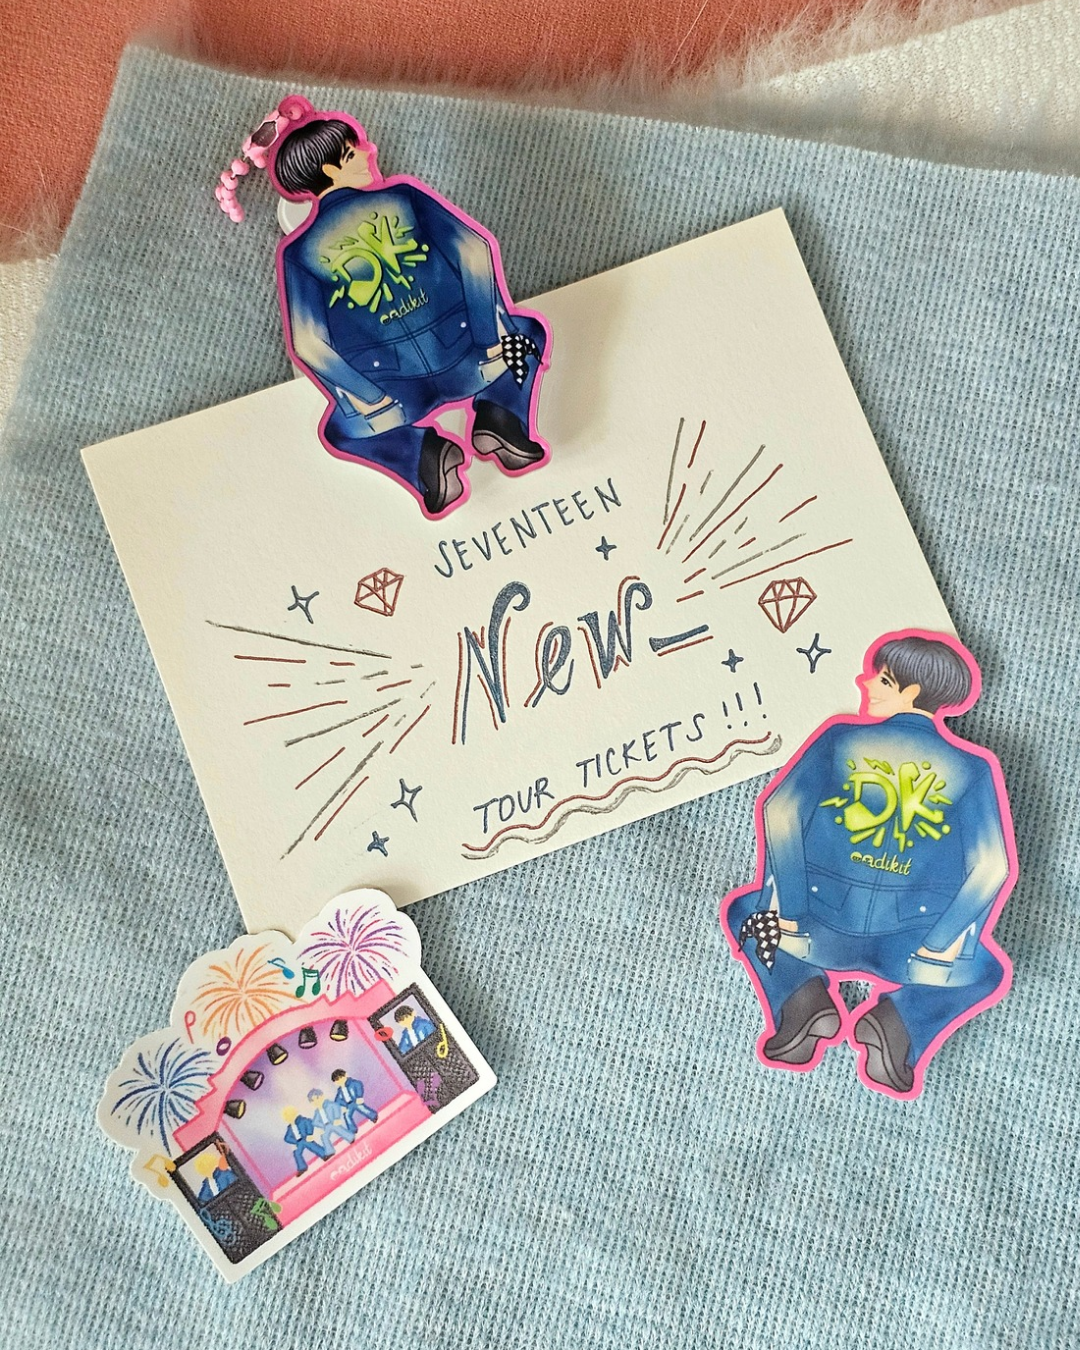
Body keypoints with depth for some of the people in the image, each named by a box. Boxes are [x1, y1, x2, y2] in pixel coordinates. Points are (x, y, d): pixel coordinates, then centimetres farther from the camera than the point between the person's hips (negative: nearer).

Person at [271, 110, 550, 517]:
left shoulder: (297, 251, 2)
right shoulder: (402, 194, 2)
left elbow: (309, 344, -4)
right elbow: (475, 250, -3)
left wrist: (368, 399, 0)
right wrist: (490, 334, -1)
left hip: (393, 381, 0)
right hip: (461, 354, 0)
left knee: (340, 430, 31)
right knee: (528, 331, 30)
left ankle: (423, 450, 0)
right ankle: (495, 412, 1)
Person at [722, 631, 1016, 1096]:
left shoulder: (841, 736, 1)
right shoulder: (972, 767, 2)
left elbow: (780, 810, -8)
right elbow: (992, 867, -7)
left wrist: (786, 913, -5)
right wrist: (937, 947, -3)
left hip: (818, 926, 0)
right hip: (909, 940, 0)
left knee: (744, 910, 31)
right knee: (988, 971, 31)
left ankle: (804, 997, 3)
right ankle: (900, 1019, 1)